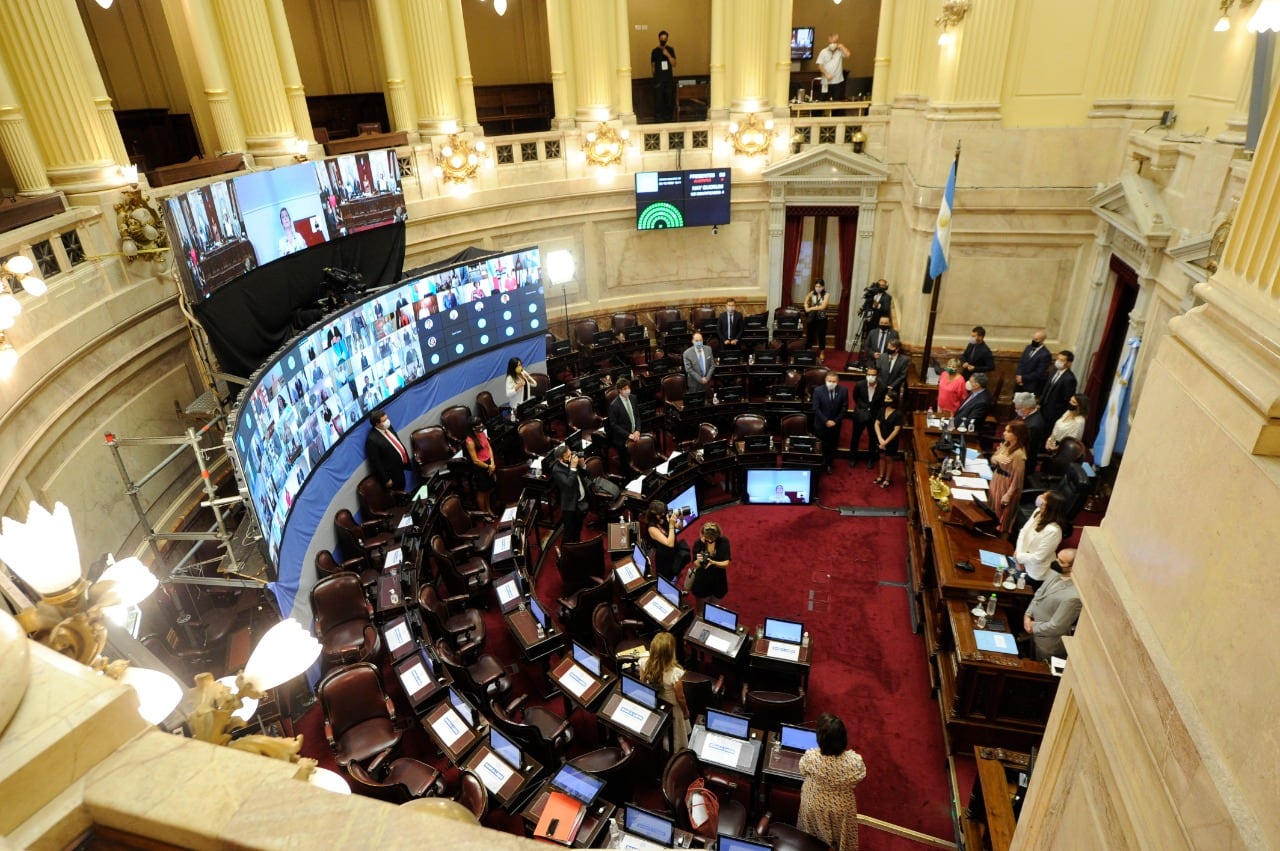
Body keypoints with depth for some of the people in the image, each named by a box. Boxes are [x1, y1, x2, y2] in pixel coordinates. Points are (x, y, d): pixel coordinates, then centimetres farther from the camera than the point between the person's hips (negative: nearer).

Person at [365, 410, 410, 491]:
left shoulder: (387, 427, -4)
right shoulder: (372, 439, -29)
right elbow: (376, 463, -23)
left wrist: (406, 459, 16)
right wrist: (386, 479, -18)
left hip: (399, 469, 8)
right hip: (391, 474, -8)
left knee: (402, 492, 26)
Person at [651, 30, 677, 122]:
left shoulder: (670, 50, 5)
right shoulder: (655, 51, 1)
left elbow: (674, 64, -1)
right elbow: (652, 65, 5)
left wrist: (668, 55, -14)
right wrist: (655, 75, 0)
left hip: (669, 78, 2)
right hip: (658, 79, -2)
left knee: (670, 98, 3)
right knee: (658, 99, -5)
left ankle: (669, 116, 13)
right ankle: (658, 117, 3)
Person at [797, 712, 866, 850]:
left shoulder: (810, 756, -36)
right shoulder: (854, 760, -36)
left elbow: (803, 772, -12)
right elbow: (861, 778, -12)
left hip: (814, 806, 0)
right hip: (841, 808, 1)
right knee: (840, 838, 34)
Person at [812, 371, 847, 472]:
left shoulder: (843, 391, -11)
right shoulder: (818, 390, -15)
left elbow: (844, 408, -7)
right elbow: (816, 408, -15)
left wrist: (835, 421, -13)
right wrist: (826, 421, -20)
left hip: (835, 424, 2)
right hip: (821, 424, -2)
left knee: (833, 445, 14)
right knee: (820, 446, 10)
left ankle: (829, 464, 32)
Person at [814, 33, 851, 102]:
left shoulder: (840, 51, 2)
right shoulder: (823, 52, 1)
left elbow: (847, 55, -16)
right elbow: (820, 66, -1)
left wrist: (840, 46, -8)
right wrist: (826, 74, -14)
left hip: (838, 81, 0)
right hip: (826, 82, 0)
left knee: (837, 101, 3)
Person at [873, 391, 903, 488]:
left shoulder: (898, 414, -20)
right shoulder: (882, 410, -6)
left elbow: (896, 430, -19)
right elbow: (877, 424, -4)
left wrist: (886, 441, -16)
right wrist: (880, 439, -14)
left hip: (891, 441, -4)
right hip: (881, 439, 4)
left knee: (889, 459, 11)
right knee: (882, 457, 19)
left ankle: (887, 479, 26)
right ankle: (881, 476, 36)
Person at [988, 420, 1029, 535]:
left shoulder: (1019, 454, -29)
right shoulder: (1005, 444, -4)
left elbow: (1017, 478, -24)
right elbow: (993, 460, 5)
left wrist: (1008, 495, -18)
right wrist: (996, 457, -20)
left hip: (1007, 485, -8)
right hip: (997, 480, 8)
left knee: (1003, 510, 14)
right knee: (994, 506, 26)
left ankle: (1002, 531, 36)